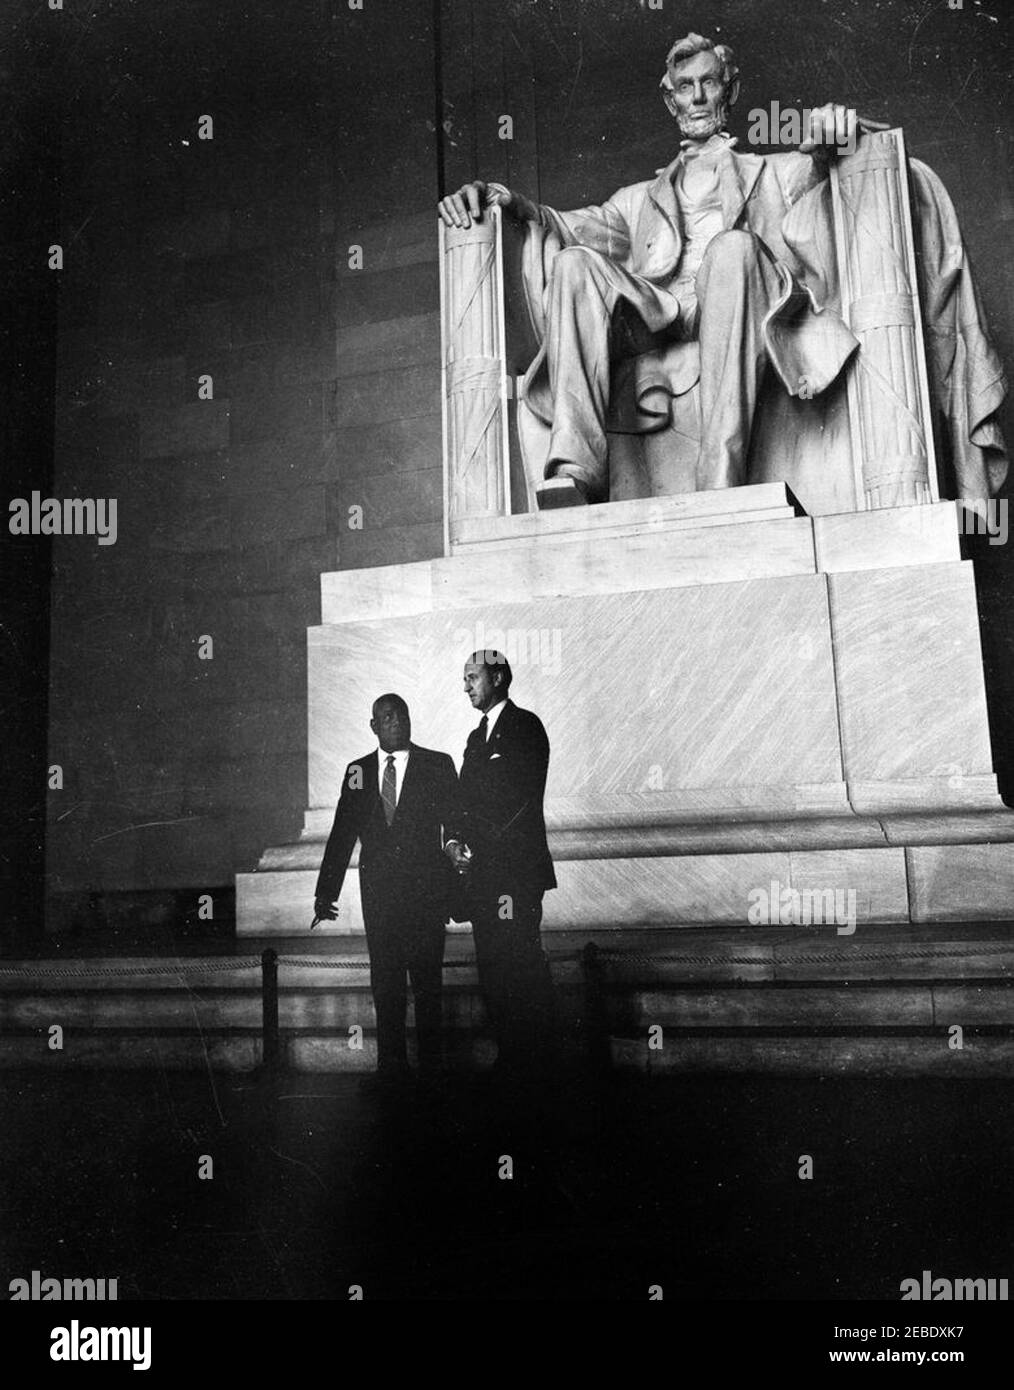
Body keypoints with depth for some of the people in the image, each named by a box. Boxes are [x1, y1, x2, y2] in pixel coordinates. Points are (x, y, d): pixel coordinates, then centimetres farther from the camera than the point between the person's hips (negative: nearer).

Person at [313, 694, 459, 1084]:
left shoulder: (438, 766, 2)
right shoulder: (357, 771, 10)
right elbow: (342, 833, 10)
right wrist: (326, 891, 4)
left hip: (427, 888, -2)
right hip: (378, 890, 2)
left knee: (427, 979, 1)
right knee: (385, 981, 7)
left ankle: (430, 1065, 13)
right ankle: (391, 1065, 18)